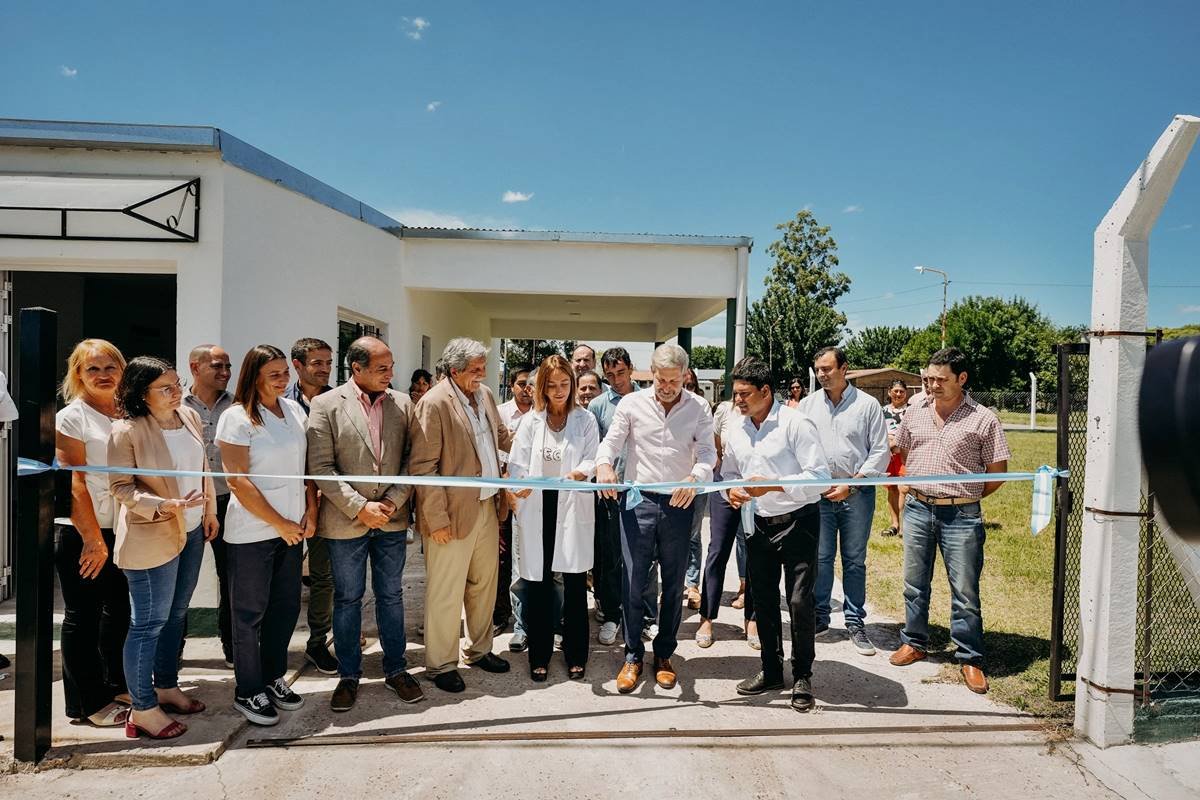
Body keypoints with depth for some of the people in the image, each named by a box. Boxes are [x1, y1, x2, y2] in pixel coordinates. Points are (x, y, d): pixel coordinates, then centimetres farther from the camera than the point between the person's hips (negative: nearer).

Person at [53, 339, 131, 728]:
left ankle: (116, 683, 32)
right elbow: (74, 485, -13)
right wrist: (94, 540, -15)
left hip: (122, 530, 6)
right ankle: (88, 703, 17)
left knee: (119, 609, 16)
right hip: (81, 534, -6)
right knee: (82, 615, 5)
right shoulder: (71, 418, -8)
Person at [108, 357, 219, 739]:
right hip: (150, 537, -7)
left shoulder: (190, 416, 2)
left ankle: (166, 686, 34)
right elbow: (120, 486, -14)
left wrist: (209, 510, 15)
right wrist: (164, 505, -26)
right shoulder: (127, 431, -17)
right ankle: (143, 709, 15)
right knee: (149, 621, 2)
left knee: (176, 613, 18)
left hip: (191, 532, 7)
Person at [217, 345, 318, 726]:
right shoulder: (237, 417, -11)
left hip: (292, 529, 6)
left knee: (287, 607, 14)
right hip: (252, 533, -6)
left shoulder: (294, 410, 6)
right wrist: (279, 523, -12)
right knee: (250, 613, 8)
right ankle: (248, 691, 23)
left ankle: (272, 678, 31)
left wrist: (310, 512, 1)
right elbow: (237, 481, -14)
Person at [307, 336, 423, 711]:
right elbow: (320, 466, -11)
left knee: (391, 595, 13)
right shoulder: (326, 405, -7)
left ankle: (396, 669, 28)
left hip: (392, 520, 3)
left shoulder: (402, 403, 2)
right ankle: (348, 676, 26)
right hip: (345, 522, -2)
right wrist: (359, 507, -15)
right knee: (347, 599, 11)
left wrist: (394, 501, -10)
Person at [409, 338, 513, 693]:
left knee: (484, 583, 19)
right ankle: (441, 664, 22)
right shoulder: (434, 403, -16)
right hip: (454, 515, -8)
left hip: (487, 506, 8)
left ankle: (479, 649, 37)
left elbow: (502, 436, 25)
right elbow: (422, 466, -17)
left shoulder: (484, 394, 7)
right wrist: (437, 518, -17)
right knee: (446, 592, 4)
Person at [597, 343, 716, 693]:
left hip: (678, 503, 1)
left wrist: (695, 476, -28)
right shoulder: (632, 403, 0)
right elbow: (611, 441, -1)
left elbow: (708, 451, -6)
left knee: (674, 583, 10)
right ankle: (633, 655, 17)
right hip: (638, 500, -1)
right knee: (633, 581, 1)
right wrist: (603, 464, -25)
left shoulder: (698, 408, 2)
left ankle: (664, 654, 27)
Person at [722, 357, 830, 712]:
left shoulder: (796, 423, -15)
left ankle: (802, 677, 16)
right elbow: (728, 471, 16)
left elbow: (820, 476, -18)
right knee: (763, 601, 14)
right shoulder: (734, 429, 4)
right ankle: (771, 671, 31)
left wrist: (774, 486, -27)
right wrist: (732, 490, -7)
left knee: (800, 601, -4)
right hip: (758, 524, 6)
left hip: (797, 523, -6)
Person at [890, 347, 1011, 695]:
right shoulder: (915, 414, 7)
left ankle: (970, 659, 17)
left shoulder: (983, 420, -5)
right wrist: (915, 486, 11)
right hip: (917, 510, 4)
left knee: (965, 590, 3)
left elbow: (998, 471, -1)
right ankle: (914, 642, 30)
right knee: (914, 583, 14)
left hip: (961, 516, -4)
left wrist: (967, 496, 1)